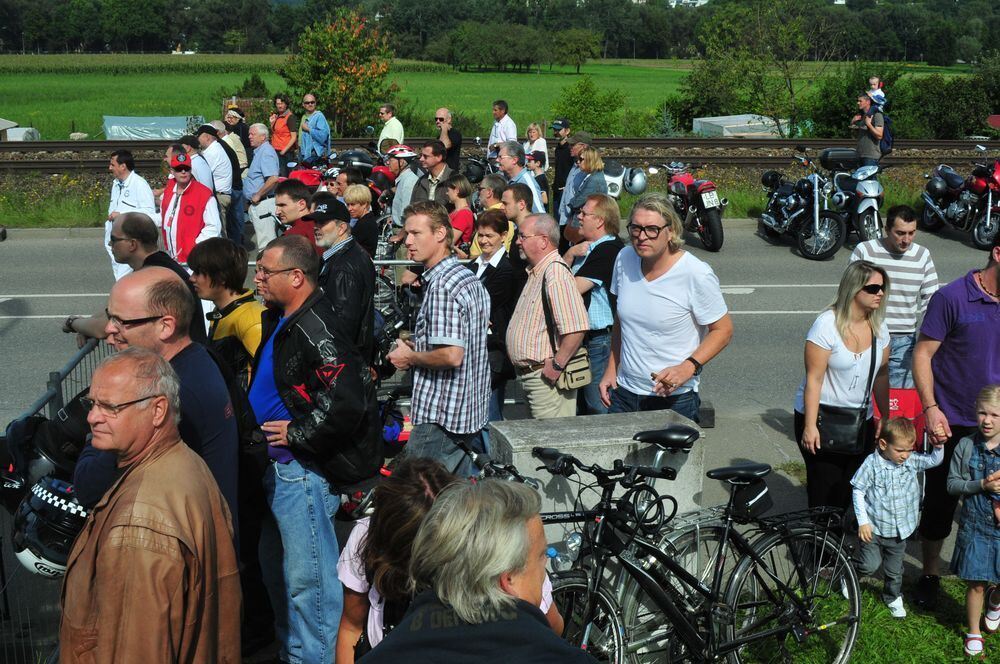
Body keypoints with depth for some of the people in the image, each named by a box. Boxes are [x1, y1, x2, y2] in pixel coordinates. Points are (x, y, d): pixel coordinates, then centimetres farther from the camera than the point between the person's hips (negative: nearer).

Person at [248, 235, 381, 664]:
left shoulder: (316, 330, -22)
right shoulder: (278, 321, 9)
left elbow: (347, 401, -31)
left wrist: (297, 434, -19)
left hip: (304, 471, -11)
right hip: (277, 467, 11)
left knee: (306, 578, 0)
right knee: (275, 568, 22)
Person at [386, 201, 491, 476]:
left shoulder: (441, 286, -19)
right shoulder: (469, 278, 12)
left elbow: (451, 355, -27)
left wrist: (410, 357, -11)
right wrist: (419, 346, 15)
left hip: (440, 417, -10)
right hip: (472, 412, 10)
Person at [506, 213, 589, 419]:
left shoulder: (555, 272, -19)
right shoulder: (536, 272, 15)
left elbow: (576, 328, -29)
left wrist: (557, 365, -23)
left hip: (547, 378, -11)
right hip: (529, 376, 11)